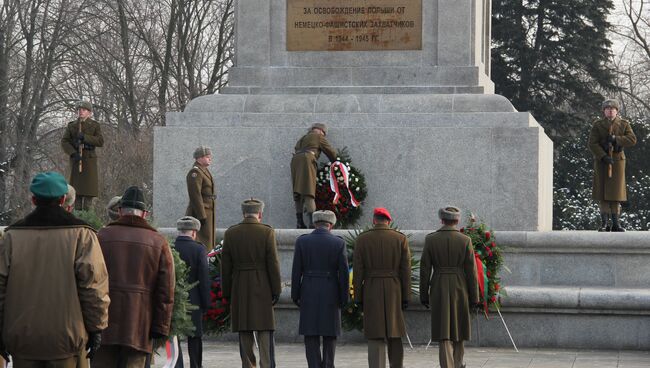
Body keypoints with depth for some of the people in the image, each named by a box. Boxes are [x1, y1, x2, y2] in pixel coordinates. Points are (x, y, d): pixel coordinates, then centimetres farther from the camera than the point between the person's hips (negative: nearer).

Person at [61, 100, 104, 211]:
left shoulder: (95, 125, 5)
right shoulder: (71, 126, 9)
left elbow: (100, 142, -6)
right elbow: (64, 141, 1)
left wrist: (85, 137, -17)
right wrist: (73, 153, -14)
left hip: (90, 159, -1)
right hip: (76, 159, 1)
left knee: (89, 184, -5)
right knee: (76, 185, -2)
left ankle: (87, 211, -2)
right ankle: (77, 211, 1)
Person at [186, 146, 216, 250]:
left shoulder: (204, 171, 17)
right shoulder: (195, 173, -16)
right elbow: (195, 196, -21)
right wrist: (202, 216, -23)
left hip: (207, 213, 10)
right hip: (201, 213, -10)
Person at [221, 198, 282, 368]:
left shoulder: (230, 233, 2)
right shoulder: (267, 232, -6)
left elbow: (225, 266, 4)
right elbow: (273, 264, -7)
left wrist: (227, 293, 10)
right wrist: (276, 291, -1)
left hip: (239, 290, 2)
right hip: (262, 288, -2)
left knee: (245, 334, 7)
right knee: (265, 333, -1)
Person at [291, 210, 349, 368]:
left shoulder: (302, 241, -3)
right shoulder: (338, 243, -5)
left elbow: (296, 271, -3)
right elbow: (344, 273, -6)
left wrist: (295, 296, 4)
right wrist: (344, 299, 2)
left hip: (309, 294, 0)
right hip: (331, 295, 0)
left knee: (311, 335, 4)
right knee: (330, 334, 11)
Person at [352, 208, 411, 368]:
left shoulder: (362, 239, -2)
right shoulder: (401, 239, 0)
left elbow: (357, 271, -3)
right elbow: (406, 270, -2)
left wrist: (358, 297, 2)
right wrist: (406, 297, 2)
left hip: (371, 292, -1)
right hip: (394, 293, 1)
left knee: (375, 338, 0)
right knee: (394, 335, 12)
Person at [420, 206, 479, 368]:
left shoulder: (430, 239, -3)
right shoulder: (465, 240, -5)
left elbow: (424, 269, -2)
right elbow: (471, 271, -5)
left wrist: (424, 296, 6)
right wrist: (474, 298, 1)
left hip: (438, 290, 0)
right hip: (460, 289, 0)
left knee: (444, 333, 0)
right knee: (459, 330, 17)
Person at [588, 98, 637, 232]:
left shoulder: (624, 124, 5)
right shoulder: (597, 125, 1)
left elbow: (632, 140, -8)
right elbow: (592, 144, -8)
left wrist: (615, 139, -18)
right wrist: (604, 157, -20)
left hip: (617, 160, 1)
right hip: (601, 161, -1)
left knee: (615, 192, -1)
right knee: (602, 192, -4)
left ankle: (616, 224, 1)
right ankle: (604, 223, -3)